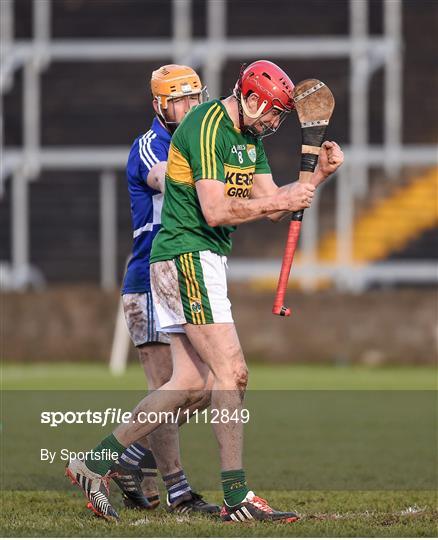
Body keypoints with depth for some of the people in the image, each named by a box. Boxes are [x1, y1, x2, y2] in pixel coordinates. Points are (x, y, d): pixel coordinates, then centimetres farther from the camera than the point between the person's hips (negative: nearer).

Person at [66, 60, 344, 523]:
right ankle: (237, 497, -11)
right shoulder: (206, 126, -16)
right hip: (187, 255, -10)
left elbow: (271, 204, 16)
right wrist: (281, 201, -15)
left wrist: (319, 174, 4)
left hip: (206, 260, 10)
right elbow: (215, 211, -22)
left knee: (190, 382, 7)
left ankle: (97, 462, 12)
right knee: (232, 373, -13)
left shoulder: (249, 137, 16)